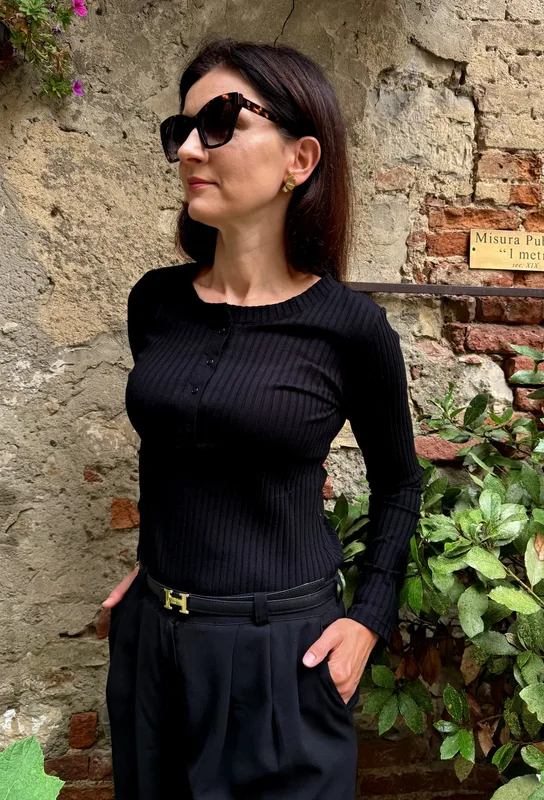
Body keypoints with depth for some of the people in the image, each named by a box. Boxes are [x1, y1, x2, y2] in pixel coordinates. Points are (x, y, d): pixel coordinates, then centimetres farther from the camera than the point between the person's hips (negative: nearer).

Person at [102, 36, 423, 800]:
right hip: (150, 635, 5)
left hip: (281, 647, -4)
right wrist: (160, 560, 13)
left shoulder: (351, 326, -13)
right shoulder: (155, 303, -2)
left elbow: (399, 484, 1)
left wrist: (369, 618, -6)